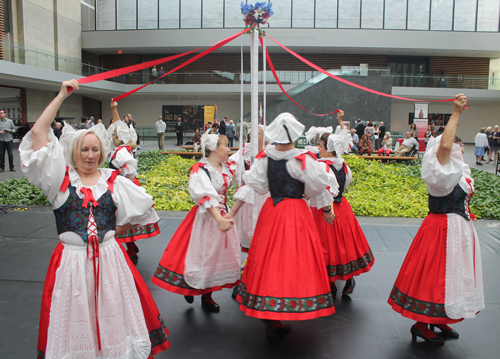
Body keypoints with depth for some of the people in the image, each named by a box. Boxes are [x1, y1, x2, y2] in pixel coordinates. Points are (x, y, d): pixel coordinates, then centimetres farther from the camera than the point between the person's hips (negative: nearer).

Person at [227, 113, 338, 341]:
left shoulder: (264, 158, -2)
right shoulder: (304, 159, -13)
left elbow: (250, 185, -1)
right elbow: (319, 187, -5)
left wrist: (232, 213, 4)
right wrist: (327, 210, 11)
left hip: (271, 211, 5)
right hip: (297, 213, -4)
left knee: (269, 259, 14)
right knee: (292, 260, 3)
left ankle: (268, 315, 28)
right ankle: (275, 325, 7)